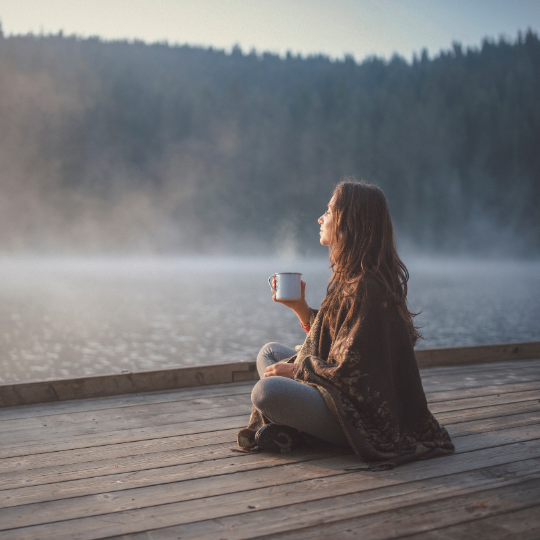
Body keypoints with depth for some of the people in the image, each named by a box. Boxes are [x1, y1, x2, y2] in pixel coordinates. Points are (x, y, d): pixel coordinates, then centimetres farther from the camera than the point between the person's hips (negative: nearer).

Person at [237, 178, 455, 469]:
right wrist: (300, 307, 5)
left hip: (361, 418, -11)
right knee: (269, 352, 17)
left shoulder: (365, 288, -23)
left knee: (266, 391, -31)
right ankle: (283, 423, -4)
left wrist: (295, 370, -11)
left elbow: (348, 371, -23)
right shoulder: (351, 277, 8)